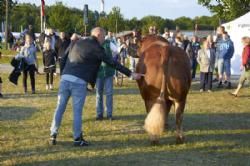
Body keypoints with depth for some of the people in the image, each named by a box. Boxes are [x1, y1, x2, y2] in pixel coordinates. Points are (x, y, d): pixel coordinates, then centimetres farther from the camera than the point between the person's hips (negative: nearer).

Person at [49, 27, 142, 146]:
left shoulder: (76, 43, 19)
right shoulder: (96, 48, 1)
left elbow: (63, 60, 19)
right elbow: (113, 63, 0)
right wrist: (130, 74, 3)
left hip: (65, 78, 6)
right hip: (79, 82, -5)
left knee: (60, 108, 11)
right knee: (77, 111, 2)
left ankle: (53, 135, 15)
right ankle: (77, 139, 7)